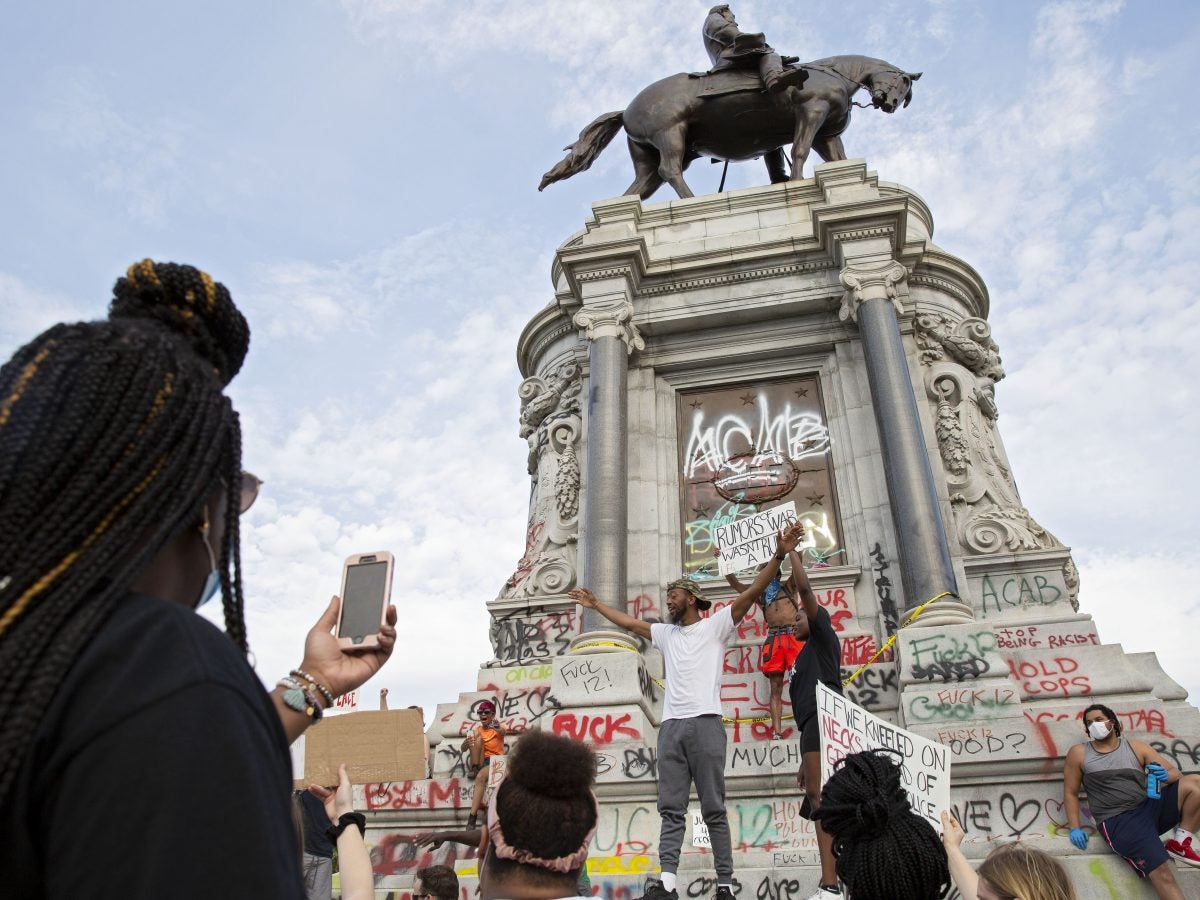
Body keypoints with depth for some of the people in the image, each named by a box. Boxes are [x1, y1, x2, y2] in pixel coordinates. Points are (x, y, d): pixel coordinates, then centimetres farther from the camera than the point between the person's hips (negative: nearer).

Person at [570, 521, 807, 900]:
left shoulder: (716, 625, 7)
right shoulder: (666, 633, 24)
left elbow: (753, 592, -3)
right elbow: (628, 622, 34)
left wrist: (779, 555, -13)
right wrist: (596, 605, 38)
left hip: (705, 723, -5)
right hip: (670, 726, 5)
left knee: (714, 809, -2)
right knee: (671, 808, -1)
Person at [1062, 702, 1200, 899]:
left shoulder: (1137, 748, 13)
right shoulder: (1078, 753, 7)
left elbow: (1175, 773, 10)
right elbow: (1070, 792, 9)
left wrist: (1166, 775, -15)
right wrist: (1075, 827, -2)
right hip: (1118, 821, -4)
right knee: (1162, 874, -26)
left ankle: (1180, 843, -2)